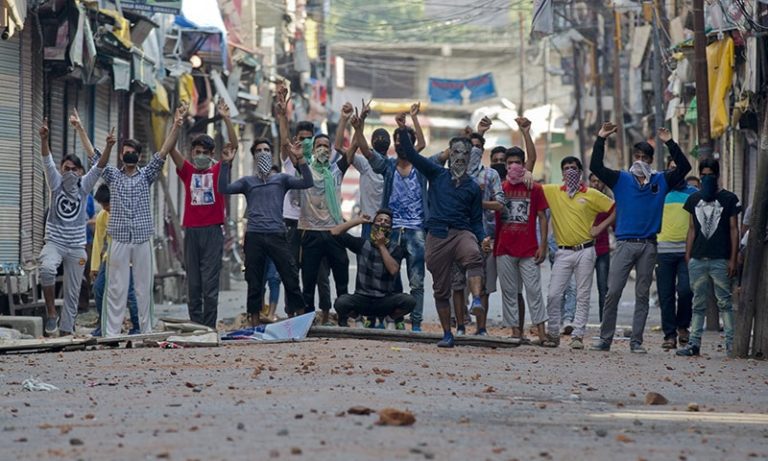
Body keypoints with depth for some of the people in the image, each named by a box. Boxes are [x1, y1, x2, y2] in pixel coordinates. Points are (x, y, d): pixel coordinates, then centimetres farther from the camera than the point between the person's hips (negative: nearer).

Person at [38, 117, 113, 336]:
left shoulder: (84, 186, 4)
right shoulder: (56, 184, 1)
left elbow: (98, 167, -8)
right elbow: (48, 162, -13)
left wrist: (109, 147, -25)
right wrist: (44, 139, -31)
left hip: (76, 247, 2)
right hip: (54, 242, -2)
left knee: (72, 293, 4)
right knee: (47, 268, -33)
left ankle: (66, 331, 11)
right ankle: (50, 311, -17)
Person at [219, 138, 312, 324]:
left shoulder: (281, 179, 13)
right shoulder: (247, 182, 15)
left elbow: (307, 183, -1)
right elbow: (224, 188, 2)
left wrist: (300, 159, -12)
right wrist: (226, 163, -8)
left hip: (277, 235, -1)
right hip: (254, 237, 1)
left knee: (291, 279, -5)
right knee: (254, 283, 3)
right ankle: (254, 325, 8)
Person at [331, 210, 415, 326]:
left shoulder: (395, 248, 3)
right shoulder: (362, 243, 5)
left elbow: (393, 270, -15)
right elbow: (335, 232, 1)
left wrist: (382, 246, -11)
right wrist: (358, 220, 2)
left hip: (386, 301, 0)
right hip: (362, 299, 0)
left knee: (409, 301, -29)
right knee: (340, 303, -31)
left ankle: (390, 319, 5)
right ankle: (357, 317, 5)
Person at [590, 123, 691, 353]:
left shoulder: (661, 181, 9)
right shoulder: (621, 179, 6)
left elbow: (684, 167, 1)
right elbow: (596, 167, -4)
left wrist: (670, 143, -8)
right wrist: (600, 139, -12)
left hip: (648, 245, 1)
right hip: (624, 244, -1)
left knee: (642, 295, 5)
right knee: (613, 292, -4)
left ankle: (636, 341, 9)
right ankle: (605, 338, 2)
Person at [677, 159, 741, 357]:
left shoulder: (729, 199, 3)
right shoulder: (694, 199, 13)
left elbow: (734, 230, 2)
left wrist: (733, 260, -5)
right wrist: (687, 257, 10)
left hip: (720, 259, -4)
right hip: (697, 259, 4)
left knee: (724, 303, -4)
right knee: (698, 303, 6)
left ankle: (731, 342, -2)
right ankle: (694, 343, 7)